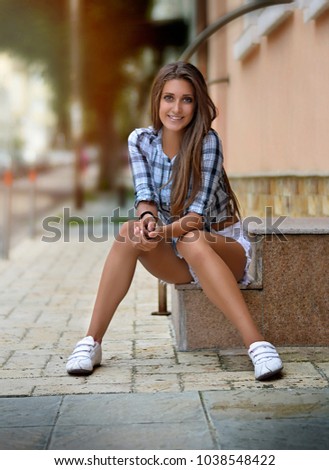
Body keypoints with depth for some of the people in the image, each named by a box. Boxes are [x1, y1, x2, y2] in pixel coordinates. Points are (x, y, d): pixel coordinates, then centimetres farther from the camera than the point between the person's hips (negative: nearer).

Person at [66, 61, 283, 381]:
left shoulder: (207, 141, -16)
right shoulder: (140, 140, -4)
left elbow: (198, 214, -22)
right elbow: (144, 195, -12)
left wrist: (164, 231, -40)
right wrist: (146, 218, -35)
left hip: (222, 248, -3)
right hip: (175, 259, 3)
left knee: (192, 241, -37)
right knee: (129, 232, -26)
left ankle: (257, 343, -43)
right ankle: (91, 342, -24)